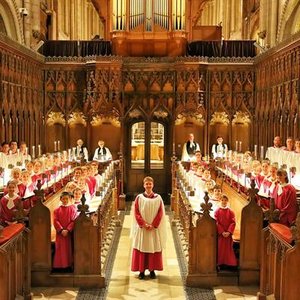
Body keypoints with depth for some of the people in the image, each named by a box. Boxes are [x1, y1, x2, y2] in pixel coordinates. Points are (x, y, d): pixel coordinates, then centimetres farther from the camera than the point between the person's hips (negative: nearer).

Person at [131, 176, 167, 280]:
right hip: (141, 228, 0)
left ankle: (152, 270, 15)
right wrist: (143, 224, -13)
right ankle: (141, 270, 9)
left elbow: (160, 213, -2)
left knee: (154, 248, 4)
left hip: (155, 228, 0)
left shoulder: (158, 198, 1)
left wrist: (153, 225, -11)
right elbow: (136, 213, -3)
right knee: (141, 249, 2)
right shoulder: (139, 197, 0)